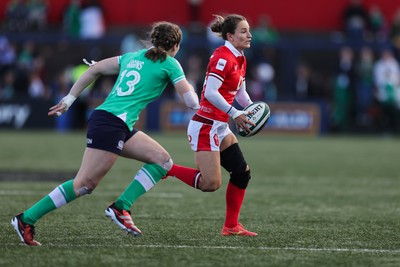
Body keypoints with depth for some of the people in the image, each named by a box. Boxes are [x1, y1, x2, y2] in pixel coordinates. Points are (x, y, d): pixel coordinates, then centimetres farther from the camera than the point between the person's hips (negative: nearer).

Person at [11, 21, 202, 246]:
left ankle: (121, 207, 1)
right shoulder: (170, 64, 0)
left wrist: (69, 99, 22)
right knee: (85, 183, -9)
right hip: (111, 124, -9)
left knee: (163, 160, 8)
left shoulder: (133, 57, 20)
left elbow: (95, 69, 19)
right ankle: (26, 219, -9)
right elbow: (191, 101, -1)